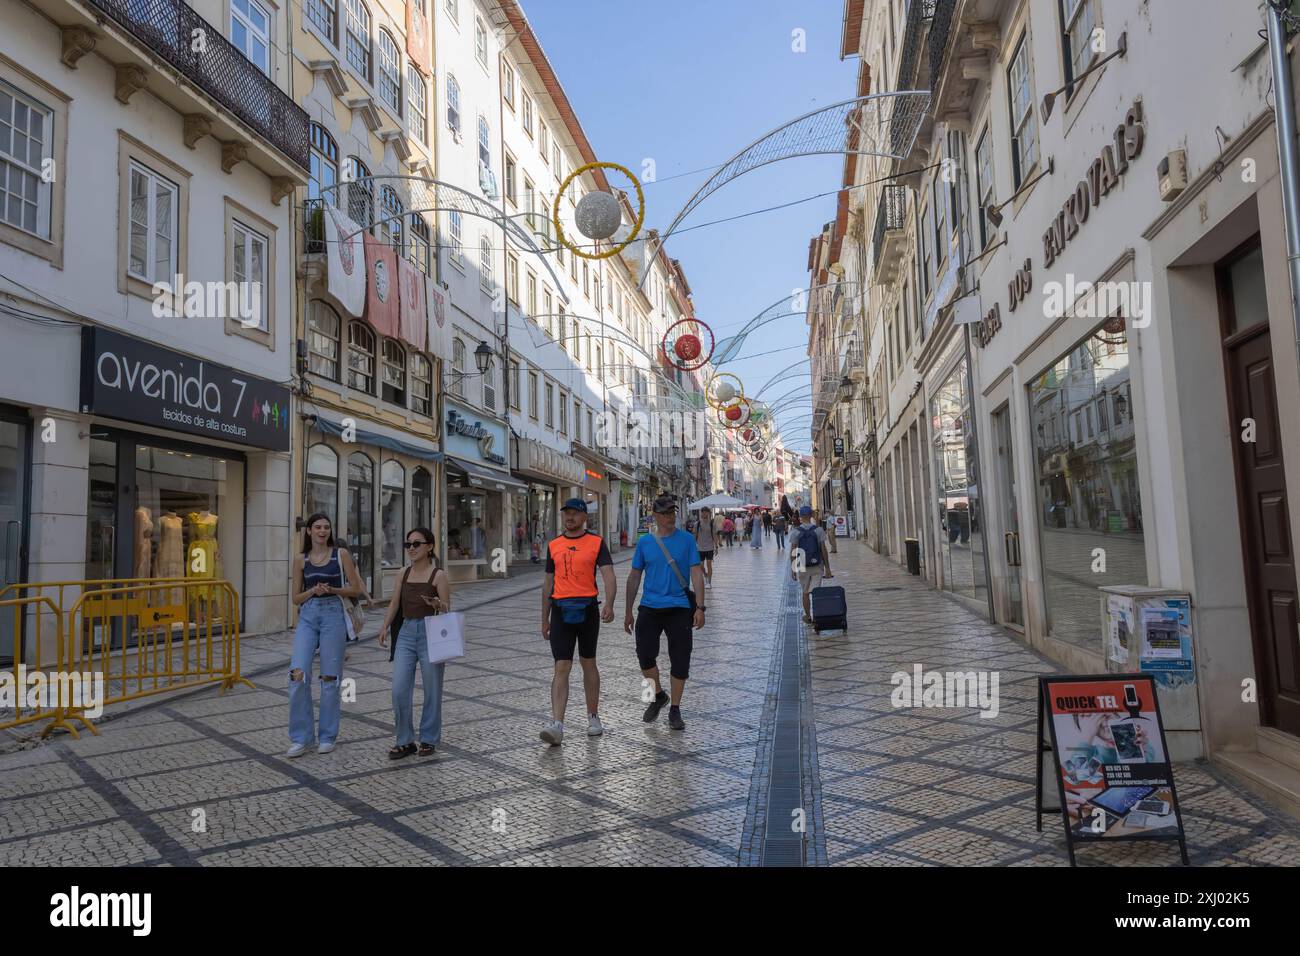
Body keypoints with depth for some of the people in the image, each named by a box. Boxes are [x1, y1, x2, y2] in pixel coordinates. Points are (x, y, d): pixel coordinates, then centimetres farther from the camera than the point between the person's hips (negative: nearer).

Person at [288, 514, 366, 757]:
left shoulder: (341, 554, 3)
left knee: (330, 678, 3)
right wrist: (313, 590, -9)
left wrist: (332, 589, -12)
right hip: (307, 616, 2)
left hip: (333, 614, -2)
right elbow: (296, 597, 10)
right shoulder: (301, 559, 9)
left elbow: (356, 589, 2)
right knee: (298, 675, -10)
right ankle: (300, 738, 3)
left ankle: (327, 736, 17)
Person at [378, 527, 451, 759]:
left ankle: (429, 739, 20)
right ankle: (405, 741, 12)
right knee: (399, 690, -2)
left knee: (432, 690, 5)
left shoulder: (439, 575, -4)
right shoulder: (404, 574, 11)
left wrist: (438, 605, -27)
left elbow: (447, 611, -5)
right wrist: (385, 626, 0)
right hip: (406, 632, 4)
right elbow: (395, 603, 13)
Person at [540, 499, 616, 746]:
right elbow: (548, 584, 15)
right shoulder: (553, 546, 10)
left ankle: (593, 718, 25)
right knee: (561, 667, -6)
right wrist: (544, 620, 15)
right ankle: (556, 725, -12)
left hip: (587, 609, -2)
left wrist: (609, 605, -27)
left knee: (588, 664, 11)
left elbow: (609, 577, -10)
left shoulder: (597, 543, 0)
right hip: (561, 611, 2)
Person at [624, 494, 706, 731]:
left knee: (680, 661, 2)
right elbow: (634, 578, 9)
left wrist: (700, 607, -9)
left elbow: (696, 574, -1)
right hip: (650, 607, 1)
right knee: (645, 655, -3)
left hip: (679, 608, -1)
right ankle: (658, 695, 25)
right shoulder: (644, 542, 4)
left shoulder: (686, 540, 0)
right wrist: (628, 612, 8)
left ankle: (675, 710, 18)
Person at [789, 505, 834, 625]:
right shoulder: (819, 530, -6)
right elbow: (824, 550, -6)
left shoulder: (795, 532, -7)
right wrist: (827, 568, -1)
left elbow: (793, 552, -7)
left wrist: (792, 568, 2)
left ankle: (808, 616, 21)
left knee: (805, 593, 13)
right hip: (817, 565, 0)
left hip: (802, 567, 0)